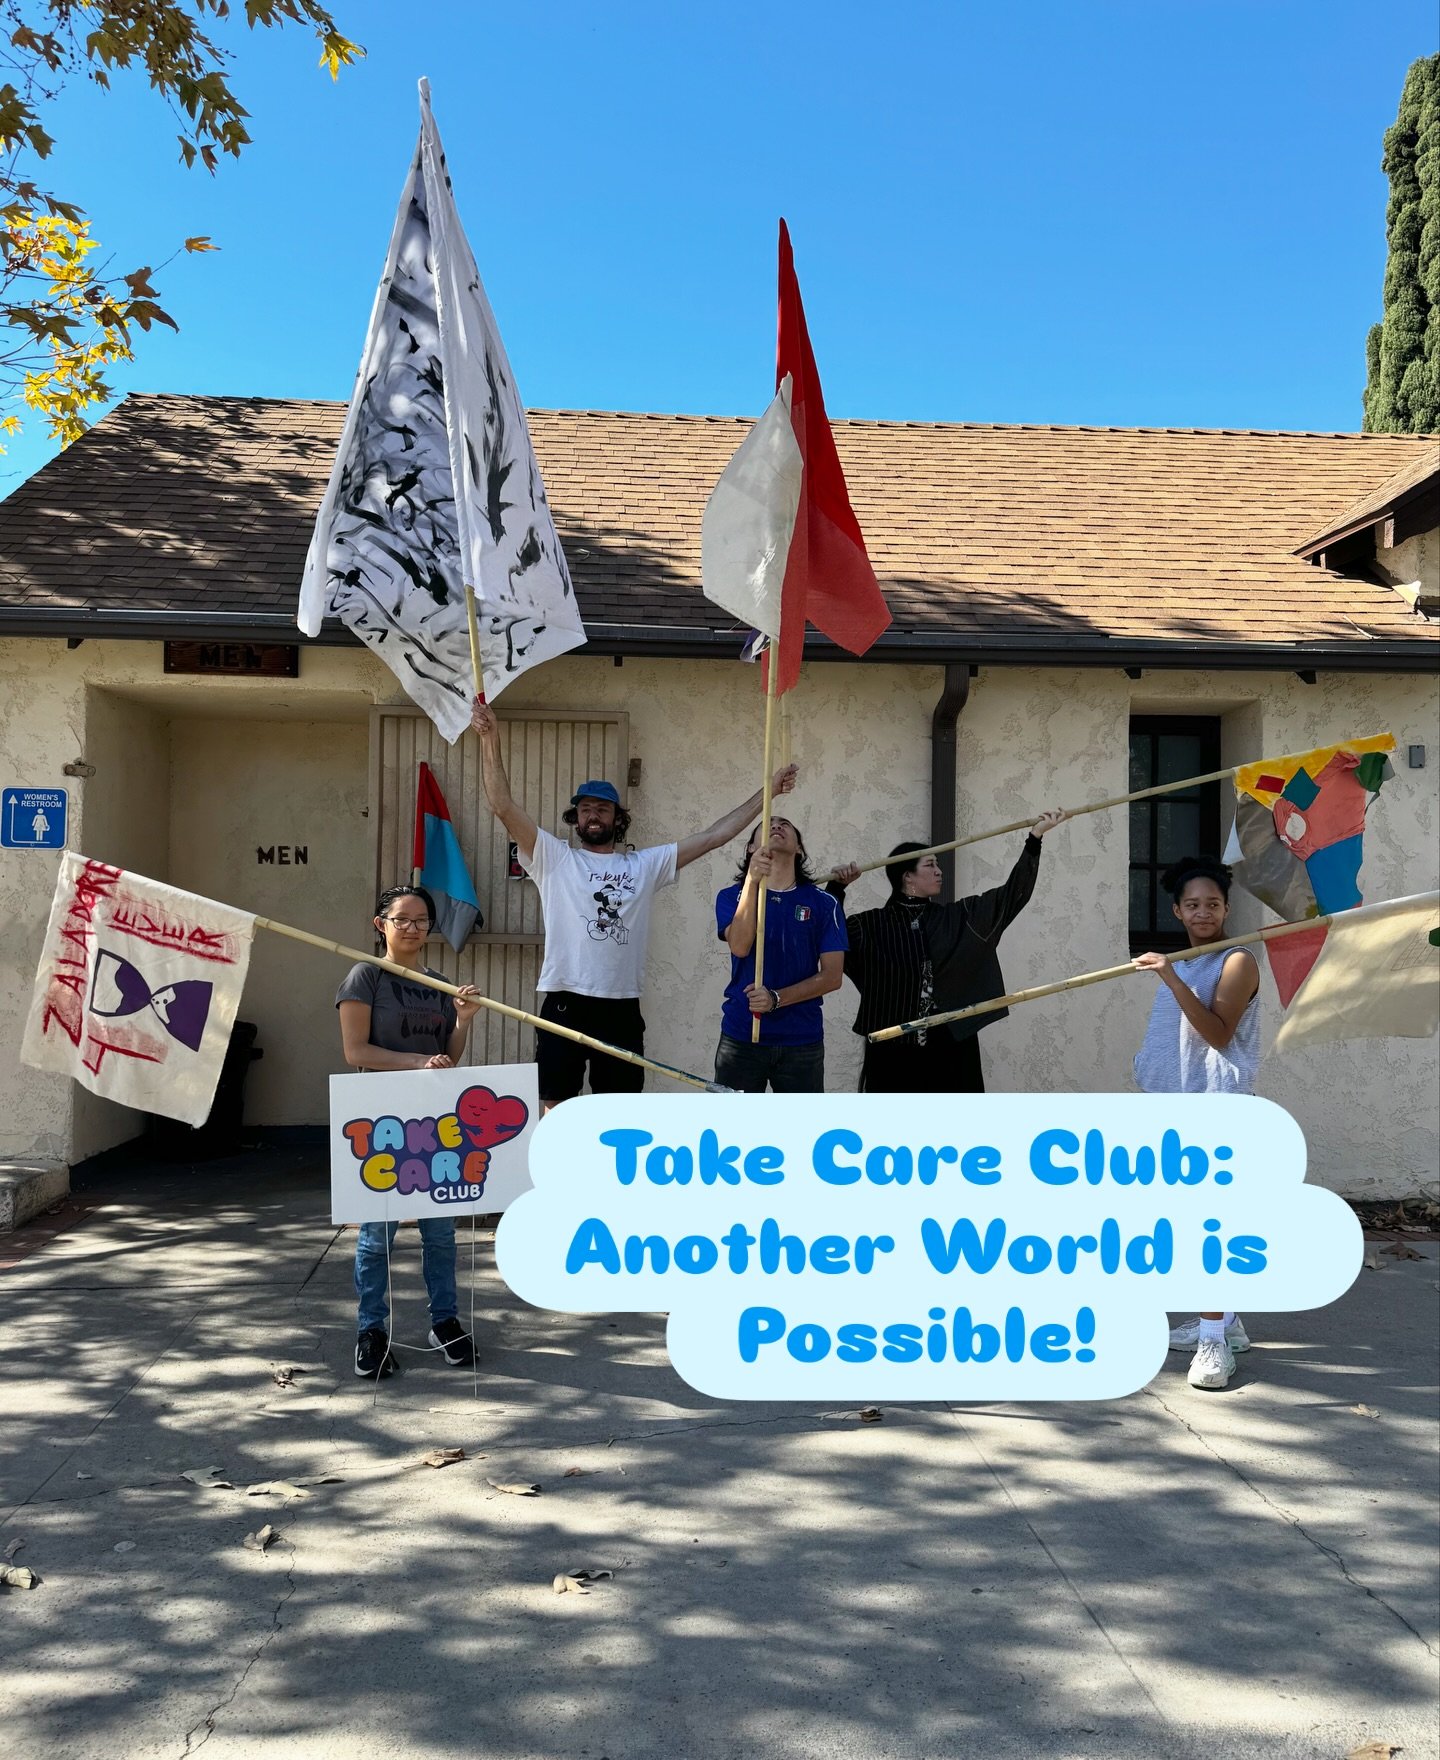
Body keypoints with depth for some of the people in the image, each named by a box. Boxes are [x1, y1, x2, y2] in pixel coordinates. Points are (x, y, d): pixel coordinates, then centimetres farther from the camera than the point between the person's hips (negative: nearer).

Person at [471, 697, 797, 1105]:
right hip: (565, 1003, -2)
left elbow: (711, 836, 11)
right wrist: (490, 738, -14)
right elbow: (504, 807, -5)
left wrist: (766, 793, 10)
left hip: (622, 1008, 3)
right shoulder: (553, 858, 4)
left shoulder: (646, 864, 11)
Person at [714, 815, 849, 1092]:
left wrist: (777, 998, -15)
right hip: (740, 1035, 0)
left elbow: (833, 976, -1)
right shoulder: (732, 896, 4)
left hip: (802, 1040, 1)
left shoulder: (823, 904, 3)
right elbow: (740, 947, -14)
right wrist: (752, 881, -23)